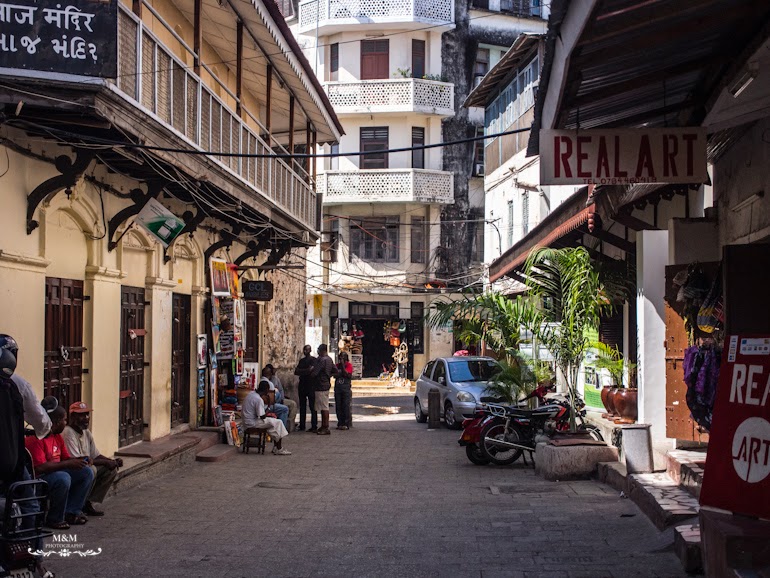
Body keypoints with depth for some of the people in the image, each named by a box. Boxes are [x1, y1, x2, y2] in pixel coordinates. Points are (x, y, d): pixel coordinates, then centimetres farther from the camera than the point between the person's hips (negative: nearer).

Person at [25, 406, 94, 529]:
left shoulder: (58, 437, 10)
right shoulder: (36, 438, -21)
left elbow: (67, 458, 19)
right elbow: (39, 467, -30)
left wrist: (79, 460, -4)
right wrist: (68, 464, -27)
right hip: (38, 478, -10)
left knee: (87, 472, 2)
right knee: (63, 478, -37)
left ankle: (72, 512, 1)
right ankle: (55, 519, -18)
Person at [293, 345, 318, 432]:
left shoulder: (313, 360, -3)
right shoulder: (302, 360, 17)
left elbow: (311, 370, -16)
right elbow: (296, 372, 8)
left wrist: (300, 371, -5)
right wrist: (306, 371, -8)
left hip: (311, 385, -7)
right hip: (302, 385, 7)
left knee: (312, 406, -6)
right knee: (302, 406, 9)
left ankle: (314, 426, -6)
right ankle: (302, 425, 13)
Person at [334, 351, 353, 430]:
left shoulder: (349, 365, -1)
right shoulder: (337, 365, 14)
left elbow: (348, 375, -14)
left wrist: (343, 366, -13)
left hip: (346, 387, -5)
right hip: (337, 387, 5)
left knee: (346, 406, -8)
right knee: (338, 406, 5)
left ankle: (347, 424, -6)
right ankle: (340, 423, 10)